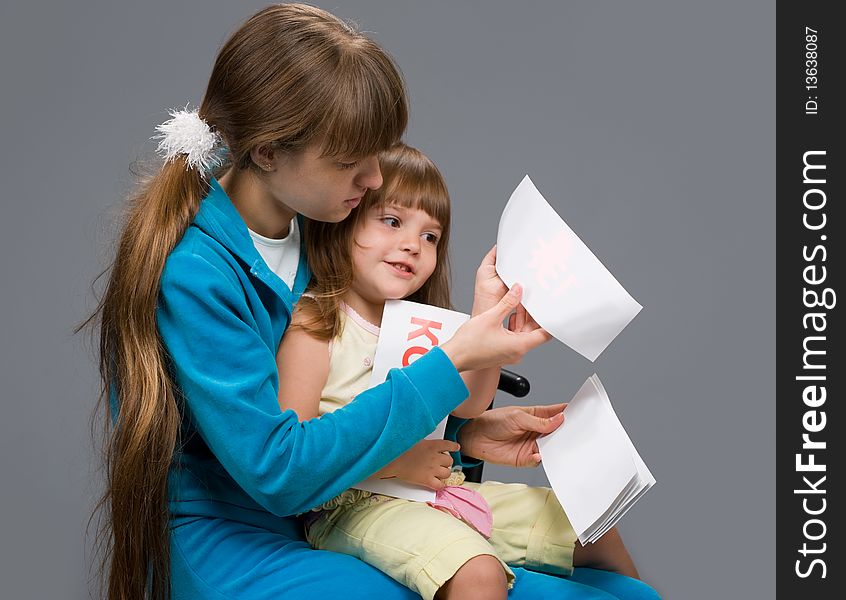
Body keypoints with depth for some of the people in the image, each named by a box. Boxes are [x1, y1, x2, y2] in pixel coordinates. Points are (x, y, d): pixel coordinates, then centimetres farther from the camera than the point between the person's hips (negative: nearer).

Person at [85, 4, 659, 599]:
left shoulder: (314, 226, 0)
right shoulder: (192, 271, -24)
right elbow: (278, 470, -25)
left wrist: (464, 429, -7)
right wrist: (452, 366, -25)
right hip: (220, 538, -7)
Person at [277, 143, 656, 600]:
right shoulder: (314, 327, -13)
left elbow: (467, 404, 2)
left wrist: (487, 310, -7)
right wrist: (396, 462, -21)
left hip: (436, 487, 8)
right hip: (355, 505, -8)